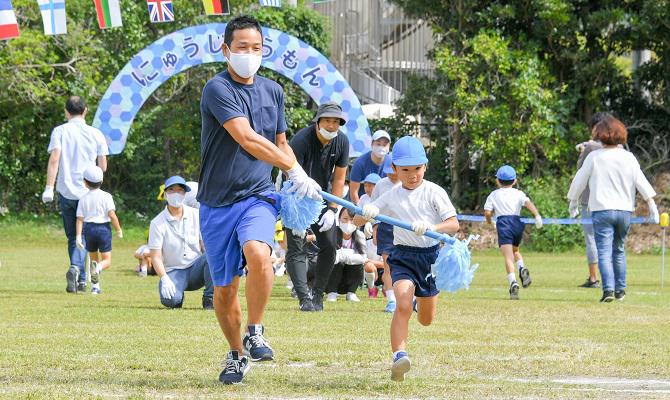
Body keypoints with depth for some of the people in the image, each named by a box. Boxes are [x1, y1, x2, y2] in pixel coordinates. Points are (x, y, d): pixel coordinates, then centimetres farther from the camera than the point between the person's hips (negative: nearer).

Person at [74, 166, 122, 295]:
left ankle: (95, 286, 12)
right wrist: (118, 230, -1)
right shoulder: (106, 197, -4)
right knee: (107, 260, 2)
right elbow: (112, 215, -13)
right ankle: (98, 268, -34)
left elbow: (79, 219, -1)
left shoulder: (83, 199, 4)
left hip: (89, 229, 3)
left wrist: (78, 236, -3)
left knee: (93, 258, 18)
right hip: (104, 228, -3)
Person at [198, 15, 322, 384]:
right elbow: (246, 138, -21)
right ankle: (236, 355, 25)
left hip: (258, 197, 2)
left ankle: (255, 333, -13)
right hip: (218, 202, -2)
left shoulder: (272, 91, 10)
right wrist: (295, 170, -23)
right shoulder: (217, 89, -10)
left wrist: (300, 187, 8)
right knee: (224, 288, 4)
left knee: (258, 253, -29)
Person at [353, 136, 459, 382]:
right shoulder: (391, 197, 2)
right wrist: (366, 213, -21)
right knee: (403, 305, -26)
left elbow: (454, 224, -10)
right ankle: (399, 357, -31)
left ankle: (418, 302, 51)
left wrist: (431, 227, -30)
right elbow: (356, 221, 3)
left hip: (430, 255, 0)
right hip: (403, 256, 0)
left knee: (426, 320, 14)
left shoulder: (434, 192, -4)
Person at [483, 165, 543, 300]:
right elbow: (528, 203, -2)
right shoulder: (518, 194, 17)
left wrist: (489, 222, 25)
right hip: (517, 222, 3)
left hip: (503, 223, -3)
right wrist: (537, 216, -11)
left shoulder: (493, 195, 15)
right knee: (515, 250, 28)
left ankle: (513, 282, -31)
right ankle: (522, 268, -1)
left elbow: (487, 212, 5)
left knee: (508, 256, -12)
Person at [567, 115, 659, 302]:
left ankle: (608, 289, -21)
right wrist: (652, 204, 4)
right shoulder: (628, 158, 0)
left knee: (604, 252, -6)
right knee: (619, 251, 18)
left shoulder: (594, 157, -5)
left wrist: (573, 202, 19)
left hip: (601, 210, -3)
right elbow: (641, 182, -1)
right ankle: (620, 290, 21)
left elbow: (580, 180, 4)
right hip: (624, 210, 3)